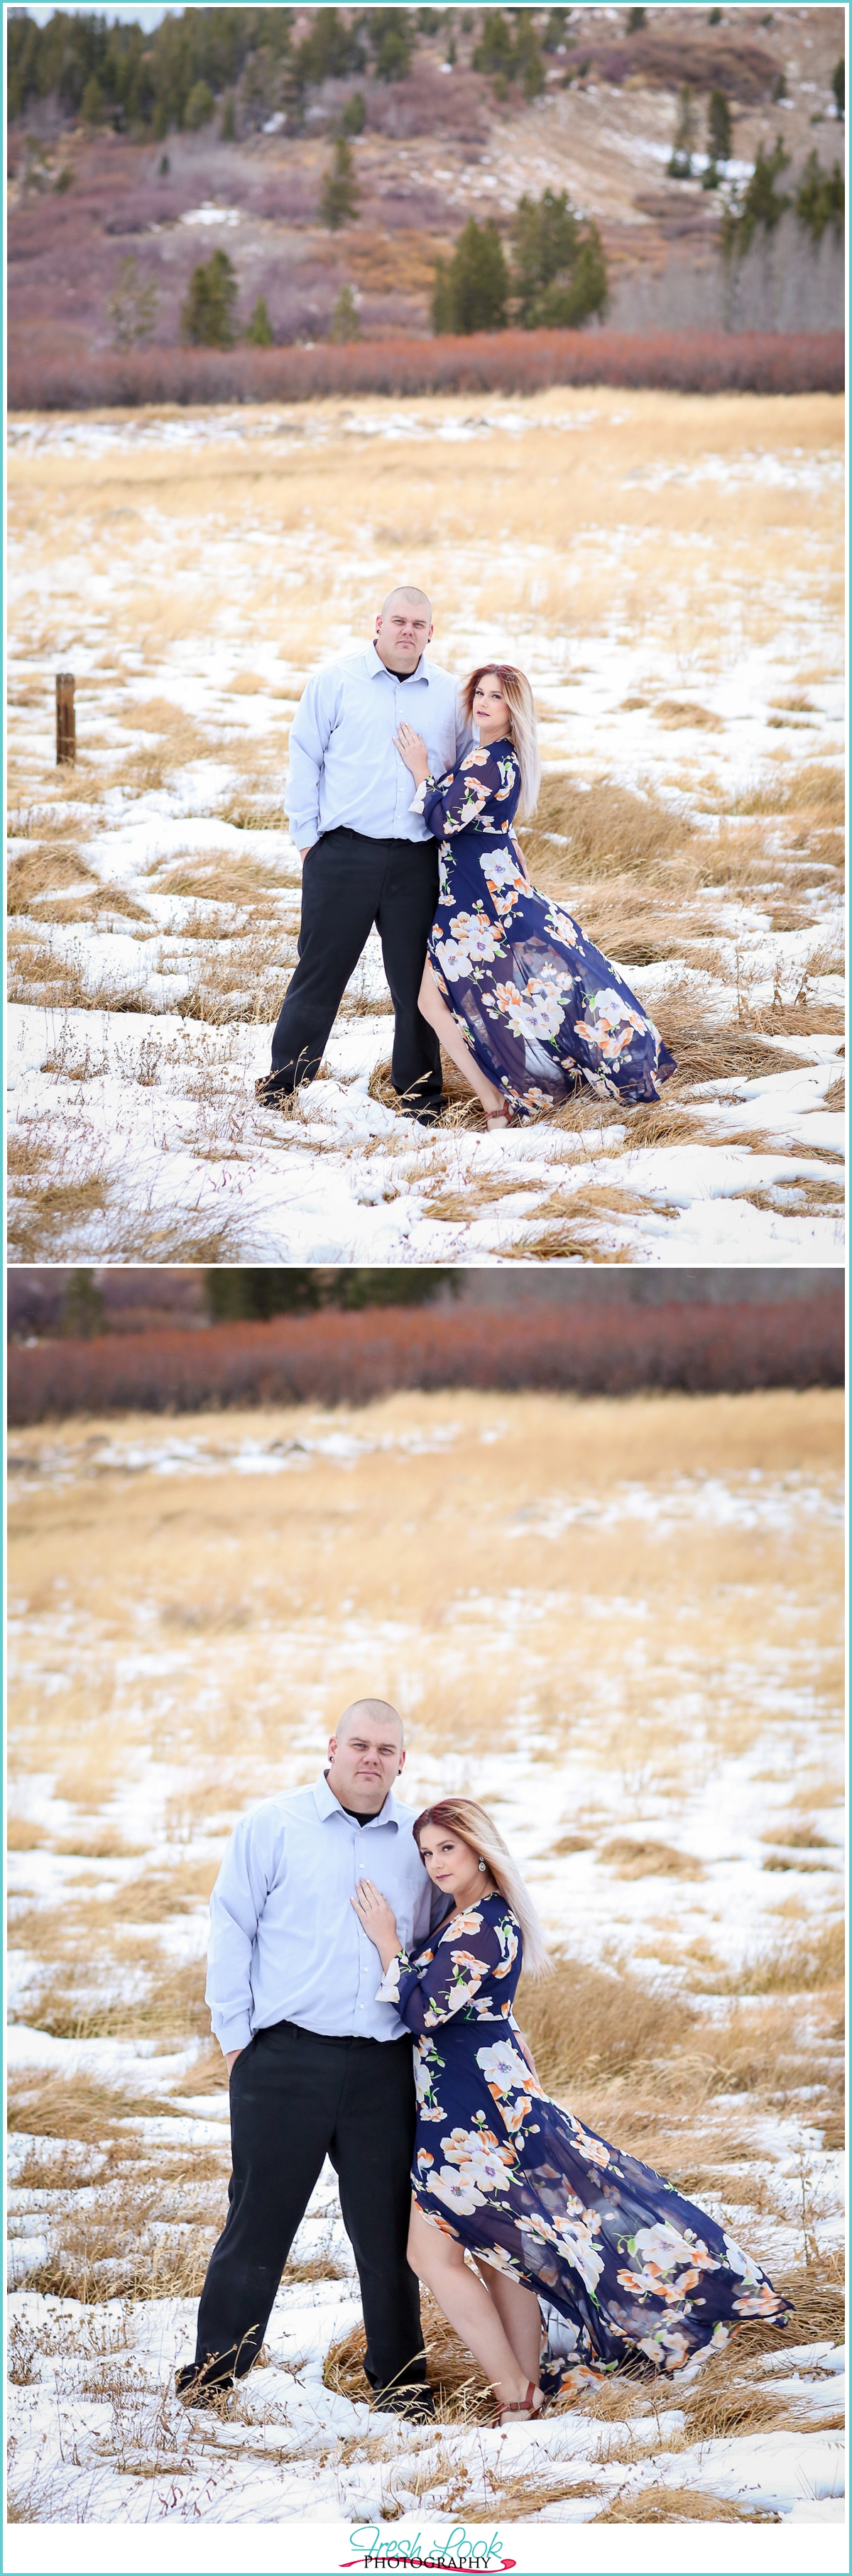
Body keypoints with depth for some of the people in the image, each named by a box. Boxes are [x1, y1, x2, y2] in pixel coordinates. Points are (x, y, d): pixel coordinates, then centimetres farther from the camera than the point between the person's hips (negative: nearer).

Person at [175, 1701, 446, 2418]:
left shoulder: (417, 1843, 10)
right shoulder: (274, 1828, 2)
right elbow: (231, 1930, 3)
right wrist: (235, 2036, -1)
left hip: (382, 2066, 2)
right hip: (285, 2057, -2)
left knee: (386, 2226, 6)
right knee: (258, 2221, 1)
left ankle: (401, 2380, 16)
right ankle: (212, 2373, 10)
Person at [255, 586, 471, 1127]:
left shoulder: (451, 696, 10)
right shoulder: (336, 682, 3)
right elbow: (305, 759, 4)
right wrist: (307, 836, 0)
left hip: (417, 860, 2)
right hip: (343, 854, -2)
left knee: (416, 977, 6)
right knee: (320, 970, 1)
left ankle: (421, 1092, 17)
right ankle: (283, 1082, 9)